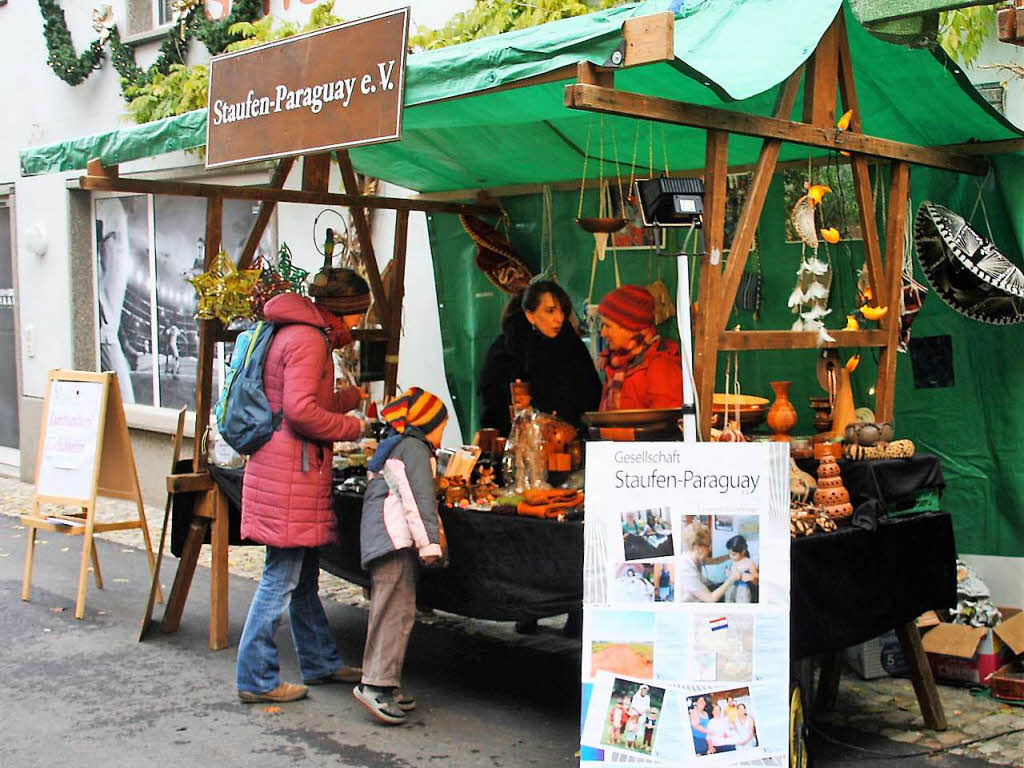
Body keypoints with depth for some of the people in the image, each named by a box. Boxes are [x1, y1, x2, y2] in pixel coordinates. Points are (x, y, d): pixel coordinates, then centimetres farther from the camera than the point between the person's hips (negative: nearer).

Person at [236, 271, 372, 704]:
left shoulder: (306, 335, 19)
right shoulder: (307, 339, -14)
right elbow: (300, 411, -23)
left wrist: (352, 397, 23)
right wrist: (352, 427, -11)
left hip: (297, 471, 11)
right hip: (290, 473, -11)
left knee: (304, 577, 18)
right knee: (282, 578, -5)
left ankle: (320, 663, 29)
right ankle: (257, 680, 3)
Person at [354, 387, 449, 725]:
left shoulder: (390, 446, 26)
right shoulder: (414, 447, -4)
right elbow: (419, 498, -14)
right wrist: (429, 542, -18)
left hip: (379, 539, 10)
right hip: (395, 536, -10)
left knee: (395, 610, 11)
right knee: (395, 610, -13)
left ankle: (386, 684, 12)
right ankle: (375, 683, -17)